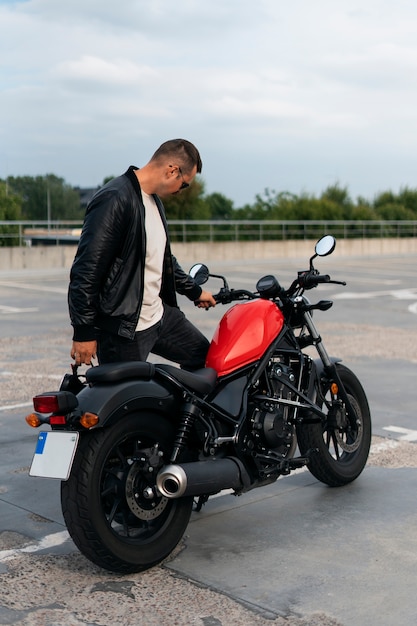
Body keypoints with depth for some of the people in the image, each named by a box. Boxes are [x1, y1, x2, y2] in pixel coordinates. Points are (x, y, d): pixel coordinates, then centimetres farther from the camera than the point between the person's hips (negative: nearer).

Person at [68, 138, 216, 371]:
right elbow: (87, 268, -22)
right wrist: (84, 331, -21)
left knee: (206, 358, 18)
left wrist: (195, 291, 30)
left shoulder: (155, 200, 12)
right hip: (123, 329, -9)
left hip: (159, 315, 10)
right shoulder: (115, 199, -20)